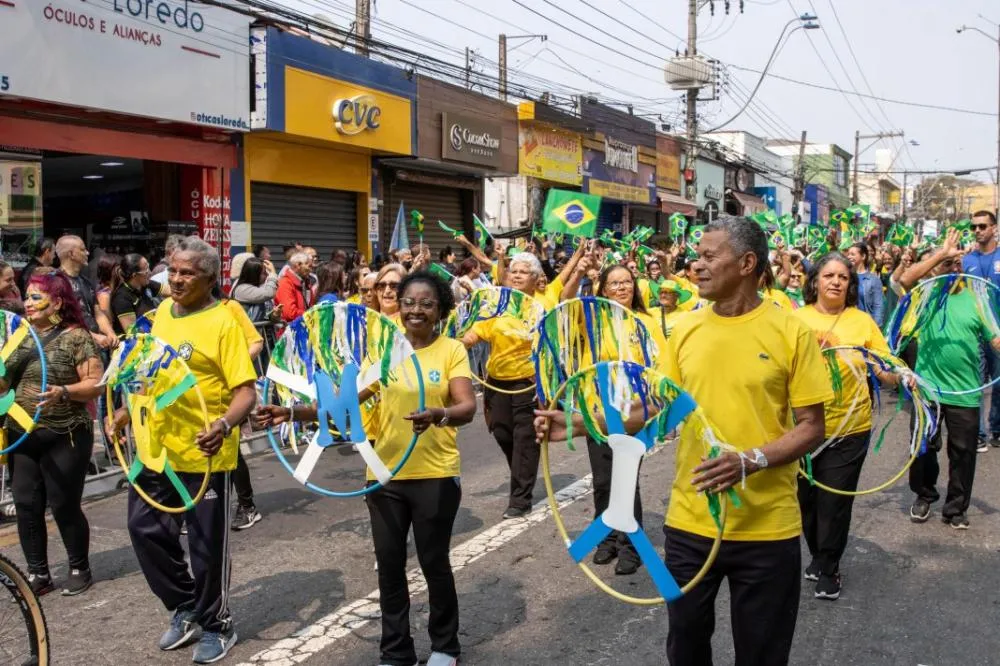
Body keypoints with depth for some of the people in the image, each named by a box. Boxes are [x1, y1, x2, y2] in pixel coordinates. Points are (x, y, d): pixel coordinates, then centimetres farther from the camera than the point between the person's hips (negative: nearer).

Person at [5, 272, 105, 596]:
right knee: (26, 505, 7)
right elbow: (6, 381, 14)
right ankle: (38, 574, 20)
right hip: (21, 437, 6)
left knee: (64, 506, 2)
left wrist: (63, 392, -29)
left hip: (65, 438, -6)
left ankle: (80, 569, 20)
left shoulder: (76, 337, -9)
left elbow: (96, 384, -14)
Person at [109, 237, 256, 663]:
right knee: (146, 529, 14)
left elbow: (245, 391, -18)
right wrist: (126, 412, 12)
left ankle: (215, 625, 27)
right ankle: (185, 609, 34)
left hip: (203, 453, -7)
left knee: (206, 545, 5)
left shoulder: (222, 322, -14)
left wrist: (224, 426, -35)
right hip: (156, 447, 7)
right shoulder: (162, 311, 8)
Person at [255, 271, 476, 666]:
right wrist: (294, 412, -12)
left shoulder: (452, 351, -5)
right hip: (386, 474, 3)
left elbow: (468, 408, -17)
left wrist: (437, 415, -38)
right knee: (389, 565, 10)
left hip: (436, 476, -3)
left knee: (434, 562, 8)